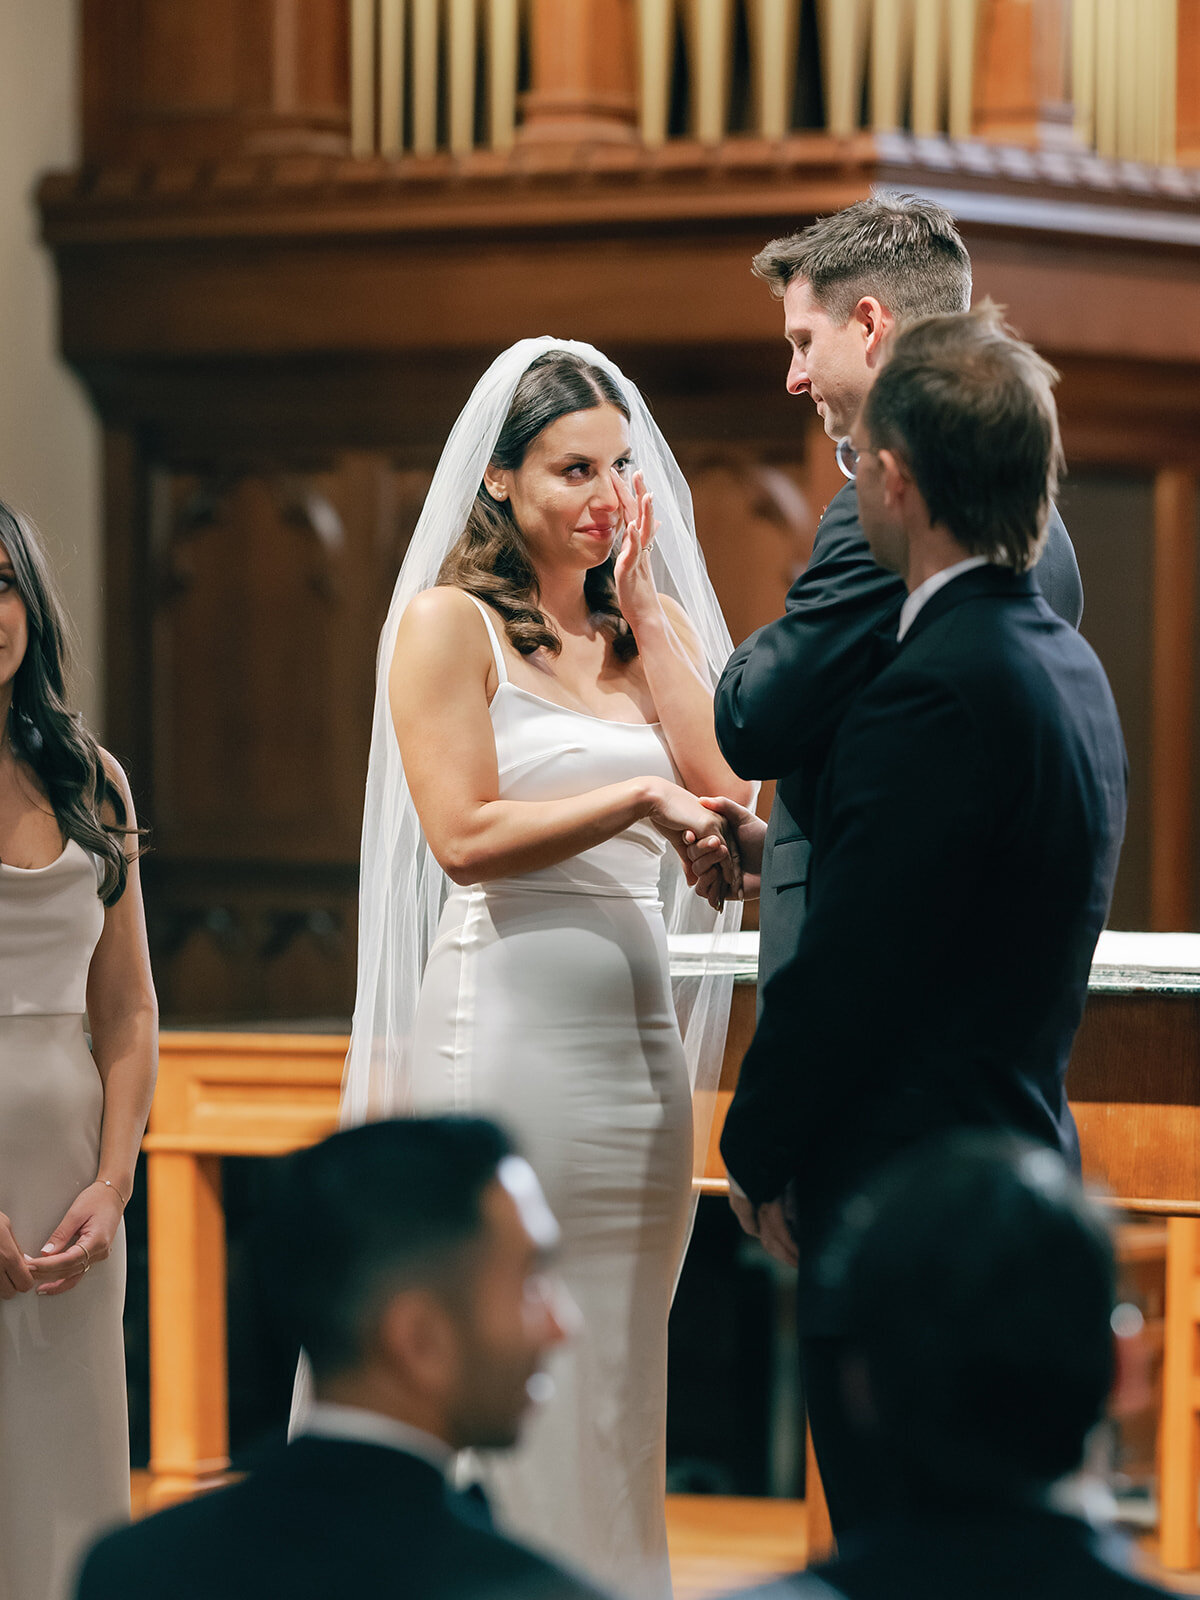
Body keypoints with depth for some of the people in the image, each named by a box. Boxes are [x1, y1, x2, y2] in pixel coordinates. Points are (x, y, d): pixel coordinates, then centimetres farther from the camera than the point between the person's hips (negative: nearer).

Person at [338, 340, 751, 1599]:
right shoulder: (450, 623, -2)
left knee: (611, 1375, 9)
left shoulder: (644, 630, 15)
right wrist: (639, 797, -15)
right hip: (505, 1024, -6)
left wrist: (647, 609, 1)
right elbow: (467, 835, -12)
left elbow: (721, 783, 0)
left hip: (638, 1035, 6)